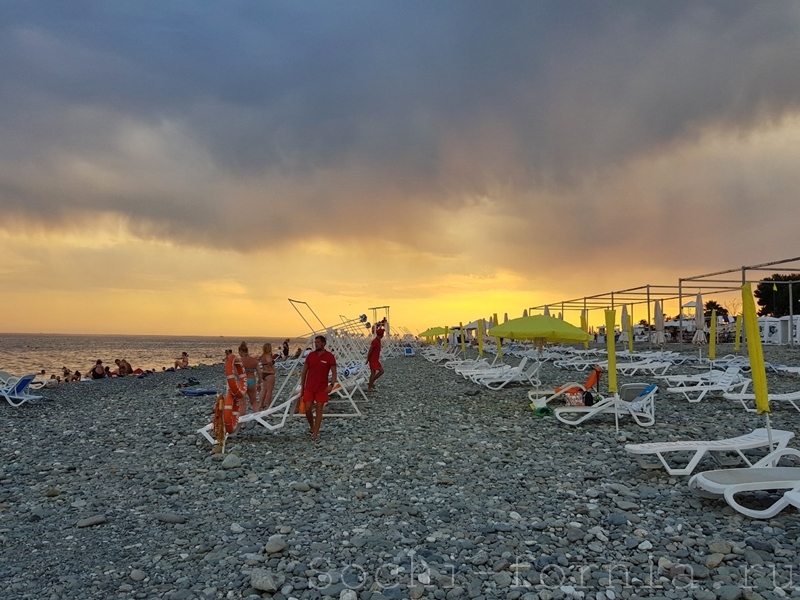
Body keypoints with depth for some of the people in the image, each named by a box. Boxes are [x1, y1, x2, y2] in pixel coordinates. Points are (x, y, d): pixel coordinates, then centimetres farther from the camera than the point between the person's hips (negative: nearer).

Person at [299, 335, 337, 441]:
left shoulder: (329, 357, -4)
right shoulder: (310, 356, 4)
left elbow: (334, 373, -4)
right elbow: (304, 372, 10)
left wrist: (331, 385, -20)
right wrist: (302, 387, 7)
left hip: (322, 388, -2)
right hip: (309, 388, 2)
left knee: (319, 409, -1)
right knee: (308, 409, -3)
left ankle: (315, 434, 4)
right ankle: (311, 426, 24)